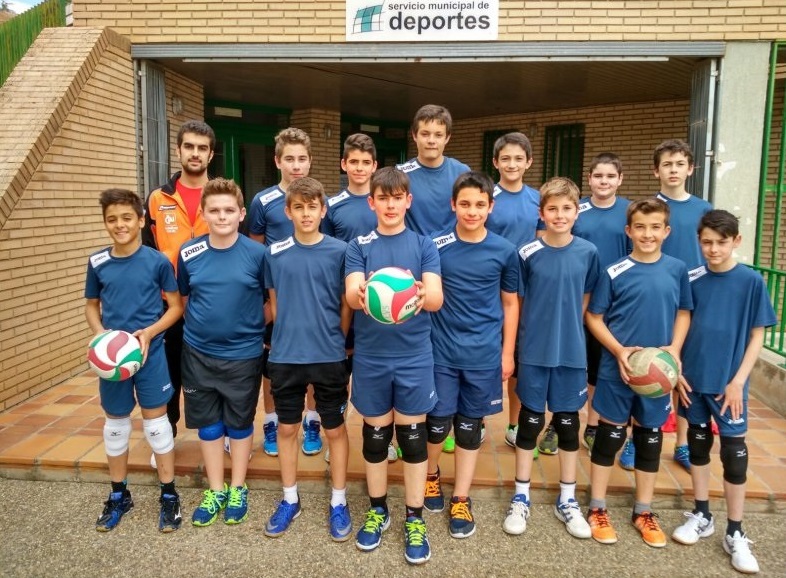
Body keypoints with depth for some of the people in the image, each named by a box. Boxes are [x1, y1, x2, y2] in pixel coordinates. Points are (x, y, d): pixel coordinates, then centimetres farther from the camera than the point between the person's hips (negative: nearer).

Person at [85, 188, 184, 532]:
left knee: (156, 421, 5)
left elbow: (176, 306, -2)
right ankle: (118, 495, 31)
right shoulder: (97, 263, -1)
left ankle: (169, 495, 19)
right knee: (115, 423, 14)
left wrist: (149, 332, -17)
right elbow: (91, 306, 11)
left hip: (150, 354, -3)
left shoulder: (158, 261, -9)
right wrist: (100, 333, -8)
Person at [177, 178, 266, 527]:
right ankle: (215, 490, 30)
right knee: (207, 424, 13)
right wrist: (200, 324, 4)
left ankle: (237, 490, 31)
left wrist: (253, 326, -4)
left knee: (239, 423, 12)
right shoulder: (188, 253, -2)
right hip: (198, 353, 3)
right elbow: (183, 297, 11)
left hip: (243, 354, -2)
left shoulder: (257, 254, -10)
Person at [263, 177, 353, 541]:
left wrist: (336, 343, 3)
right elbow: (274, 304, 10)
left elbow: (346, 306, 1)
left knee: (334, 429, 9)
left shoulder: (339, 251, -5)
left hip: (330, 358, -2)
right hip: (285, 357, 2)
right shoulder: (275, 254, 1)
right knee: (287, 428, 13)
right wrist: (285, 338, 5)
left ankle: (338, 503, 25)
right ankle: (290, 500, 30)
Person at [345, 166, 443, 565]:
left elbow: (437, 297, -11)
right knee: (375, 436, 12)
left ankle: (414, 519, 23)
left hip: (414, 357, 0)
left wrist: (420, 296, -35)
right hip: (370, 357, 1)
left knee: (413, 437, 7)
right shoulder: (358, 247, 2)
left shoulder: (424, 246, 1)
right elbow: (351, 294, -12)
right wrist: (362, 295, -37)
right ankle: (377, 510, 31)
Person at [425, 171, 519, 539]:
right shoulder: (435, 245, -5)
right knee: (439, 422, 5)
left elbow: (510, 303, 7)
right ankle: (431, 475, 36)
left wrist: (508, 352, 5)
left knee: (470, 425, 10)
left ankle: (461, 500, 25)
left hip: (484, 354, 1)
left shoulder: (504, 251, -1)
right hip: (441, 351, -1)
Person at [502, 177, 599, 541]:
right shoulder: (527, 254, -7)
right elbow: (517, 302, 1)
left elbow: (586, 299, 8)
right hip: (534, 352, -1)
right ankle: (521, 498, 24)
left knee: (568, 424, 12)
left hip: (572, 352, 2)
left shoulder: (588, 252, -2)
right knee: (530, 423, 9)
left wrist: (567, 329, 5)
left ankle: (567, 501, 28)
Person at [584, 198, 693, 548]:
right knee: (609, 436, 7)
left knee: (650, 438, 13)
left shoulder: (677, 270, 2)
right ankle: (597, 509, 21)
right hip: (617, 369, -3)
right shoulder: (614, 273, -8)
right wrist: (619, 351, -16)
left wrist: (674, 349, -5)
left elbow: (683, 313, 11)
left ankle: (643, 512, 29)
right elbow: (593, 317, -4)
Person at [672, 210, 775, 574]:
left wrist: (738, 381, -10)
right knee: (698, 444, 14)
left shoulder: (751, 282, -6)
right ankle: (701, 516, 30)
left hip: (729, 383, -2)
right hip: (693, 379, 3)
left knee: (734, 453, 3)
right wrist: (677, 371, -1)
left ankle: (735, 533, 17)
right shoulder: (692, 280, 0)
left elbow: (757, 335, -4)